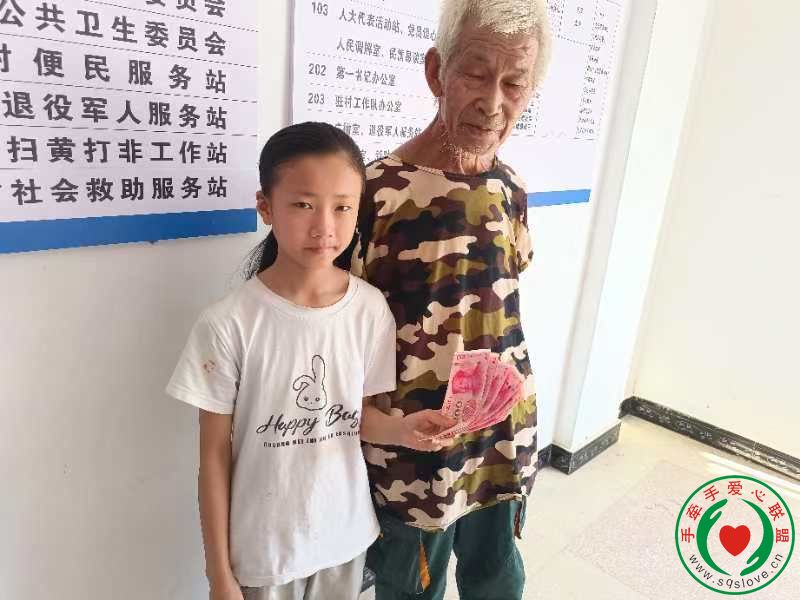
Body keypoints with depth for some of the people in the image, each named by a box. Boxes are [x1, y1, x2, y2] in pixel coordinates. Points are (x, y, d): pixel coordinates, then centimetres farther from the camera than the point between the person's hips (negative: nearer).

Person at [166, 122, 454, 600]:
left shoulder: (371, 309, -12)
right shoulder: (229, 325, -21)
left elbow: (359, 414, 1)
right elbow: (215, 455, -11)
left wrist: (402, 429, -20)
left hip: (346, 532, 3)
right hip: (262, 547, -3)